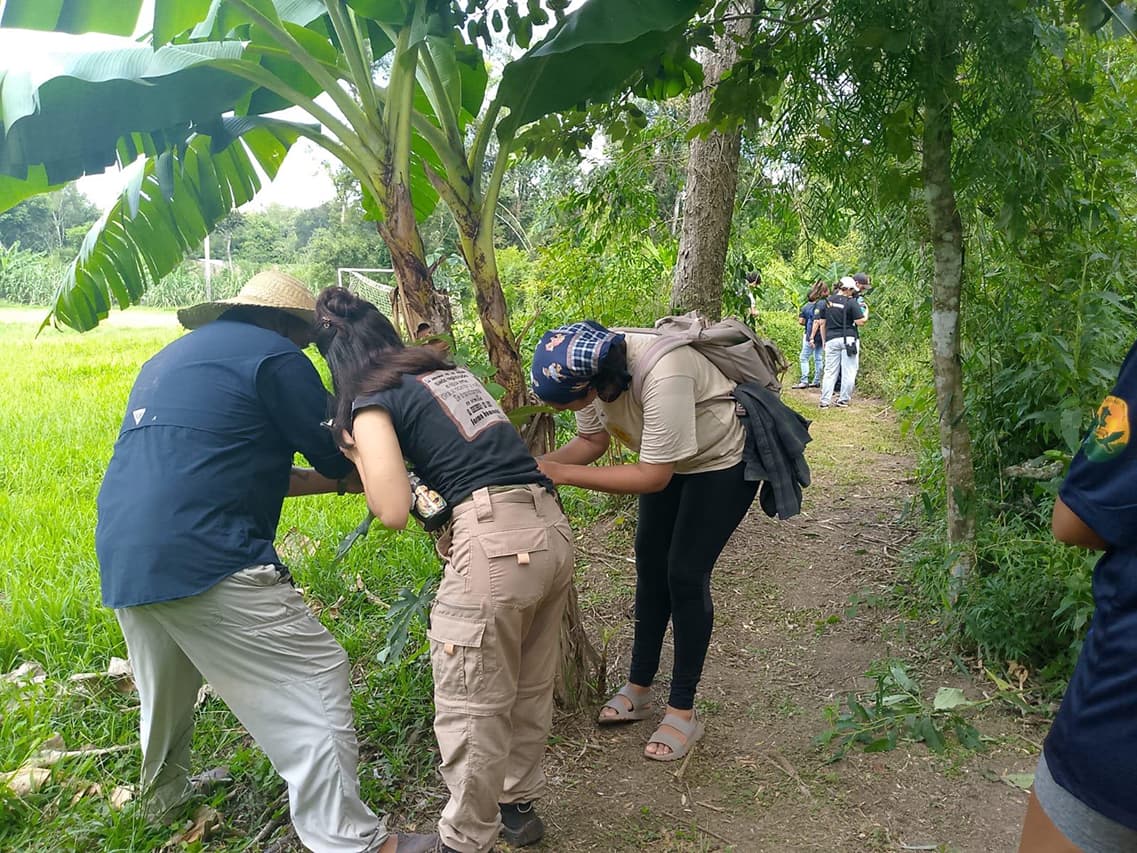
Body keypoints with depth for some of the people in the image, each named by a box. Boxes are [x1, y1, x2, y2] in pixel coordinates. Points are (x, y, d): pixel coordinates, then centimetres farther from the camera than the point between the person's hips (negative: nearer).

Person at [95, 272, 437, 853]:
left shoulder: (171, 358, 25)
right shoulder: (274, 356, -3)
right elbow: (337, 455, 2)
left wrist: (341, 479, 29)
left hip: (122, 560, 10)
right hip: (203, 559, -9)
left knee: (166, 688, 30)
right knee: (313, 681, -3)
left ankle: (164, 795, 51)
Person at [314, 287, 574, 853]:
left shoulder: (373, 402, 2)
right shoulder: (452, 372, 22)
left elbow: (393, 512, -4)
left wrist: (357, 455, 11)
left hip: (497, 540, -8)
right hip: (551, 527, 8)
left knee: (472, 708, 9)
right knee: (529, 691, 22)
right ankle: (518, 806, 39)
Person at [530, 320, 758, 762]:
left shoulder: (662, 377, -42)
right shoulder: (589, 366, -19)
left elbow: (654, 476, -36)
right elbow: (591, 441, -5)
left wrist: (562, 473, -37)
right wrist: (535, 464, -23)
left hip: (724, 458, -7)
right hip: (669, 458, 8)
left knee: (685, 574, -8)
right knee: (650, 562, 10)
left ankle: (683, 711, 8)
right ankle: (639, 688, 26)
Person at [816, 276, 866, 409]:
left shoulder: (828, 301, 8)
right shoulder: (851, 302, -6)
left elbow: (822, 323, 11)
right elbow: (860, 322, -8)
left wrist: (824, 340, 19)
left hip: (832, 339, 4)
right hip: (849, 339, -4)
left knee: (830, 371, 6)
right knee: (848, 372, 4)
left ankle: (825, 401, 2)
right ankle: (843, 400, 6)